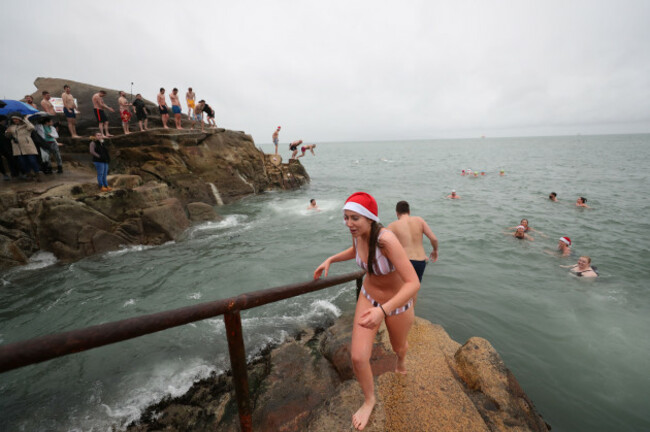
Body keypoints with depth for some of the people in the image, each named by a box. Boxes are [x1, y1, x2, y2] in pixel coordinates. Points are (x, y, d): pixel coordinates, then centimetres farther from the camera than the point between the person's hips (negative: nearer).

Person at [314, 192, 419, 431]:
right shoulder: (358, 233, -18)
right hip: (369, 296, 4)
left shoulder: (387, 240, -37)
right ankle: (369, 399, 28)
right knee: (358, 357, -5)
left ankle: (401, 357, 68)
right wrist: (330, 260, -4)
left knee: (398, 346, 27)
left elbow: (414, 283, -38)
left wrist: (383, 311, -50)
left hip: (397, 302, -3)